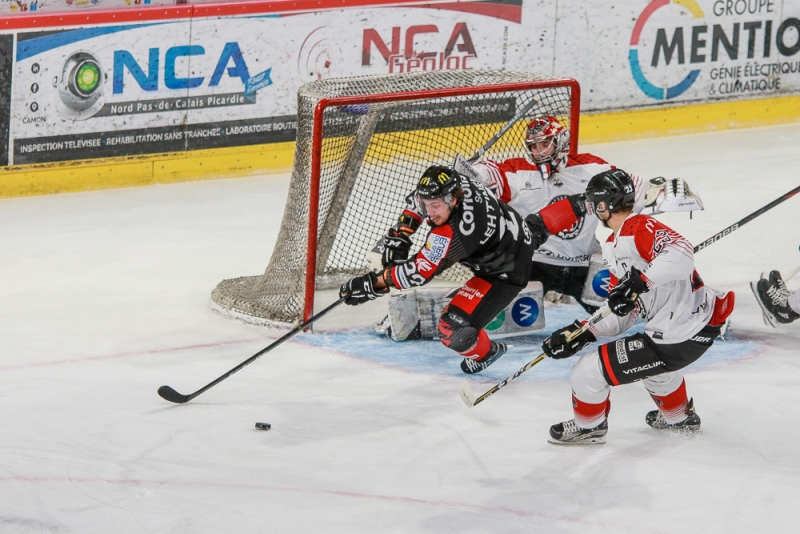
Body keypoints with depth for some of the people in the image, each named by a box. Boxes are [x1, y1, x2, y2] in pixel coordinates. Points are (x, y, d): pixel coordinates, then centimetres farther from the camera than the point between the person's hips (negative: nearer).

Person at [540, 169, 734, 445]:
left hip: (679, 340, -11)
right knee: (653, 360, 44)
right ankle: (678, 416, 62)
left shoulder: (640, 228, -17)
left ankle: (587, 427, 25)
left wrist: (639, 280, -38)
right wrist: (583, 332, 5)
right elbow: (622, 311, 15)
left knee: (589, 371, -3)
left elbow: (680, 256, -35)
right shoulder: (613, 247, 14)